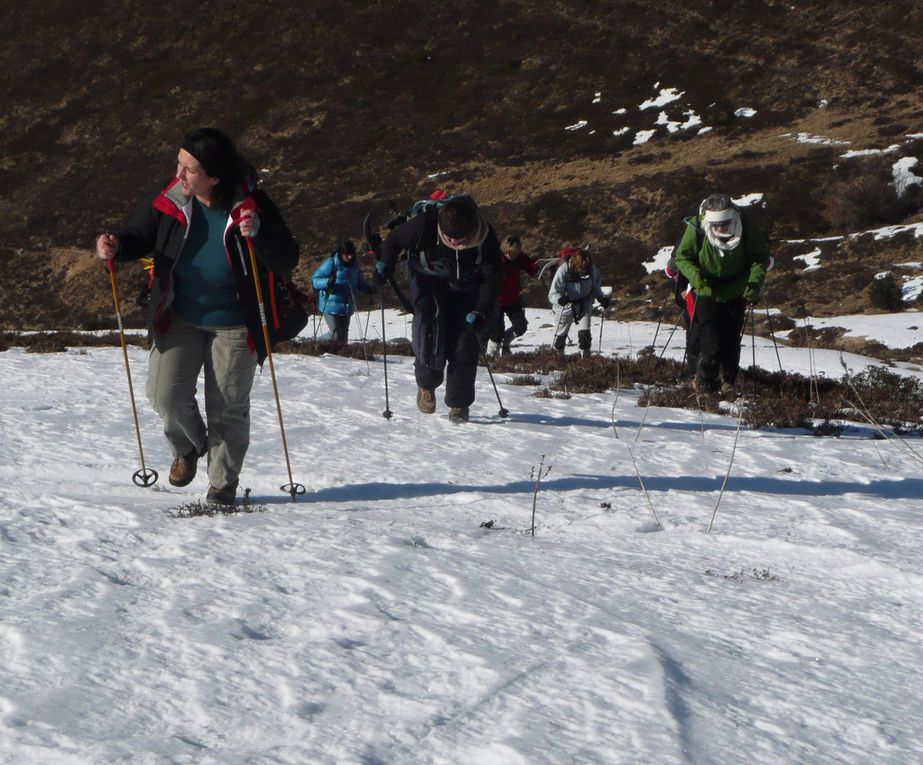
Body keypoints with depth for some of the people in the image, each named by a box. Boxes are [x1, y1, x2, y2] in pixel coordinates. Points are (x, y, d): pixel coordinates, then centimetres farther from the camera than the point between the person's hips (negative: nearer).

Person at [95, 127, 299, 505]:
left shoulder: (251, 205, -15)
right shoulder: (168, 201, -9)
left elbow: (286, 262, -14)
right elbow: (138, 238, 5)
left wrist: (258, 232, -33)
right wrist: (116, 246, -19)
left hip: (234, 323, -2)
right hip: (179, 318, 2)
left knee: (228, 408, 3)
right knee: (166, 395, -8)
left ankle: (223, 484, 22)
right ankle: (189, 446, 25)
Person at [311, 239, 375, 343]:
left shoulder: (354, 264, 6)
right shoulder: (331, 263, -13)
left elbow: (360, 282, 20)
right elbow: (315, 279, -11)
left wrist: (369, 289, 1)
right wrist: (327, 282, -31)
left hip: (347, 307, 6)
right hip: (331, 306, -6)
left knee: (343, 334, 15)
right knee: (337, 335, -15)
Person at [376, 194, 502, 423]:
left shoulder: (485, 238, -30)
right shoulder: (424, 225, -33)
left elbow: (492, 279, -20)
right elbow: (395, 239, -11)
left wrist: (480, 313, -29)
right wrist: (384, 264, -14)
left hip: (464, 286, 1)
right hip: (428, 279, -1)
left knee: (465, 341, -9)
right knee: (431, 326, -22)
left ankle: (459, 404, 0)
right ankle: (426, 383, 1)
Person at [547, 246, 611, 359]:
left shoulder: (592, 270, -19)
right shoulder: (563, 270, -30)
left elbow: (596, 288, 1)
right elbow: (553, 293, -29)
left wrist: (602, 298, -16)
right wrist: (560, 299, -50)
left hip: (584, 305, 1)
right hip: (566, 304, -1)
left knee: (584, 333, -12)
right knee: (561, 333, 15)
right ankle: (558, 355, 40)